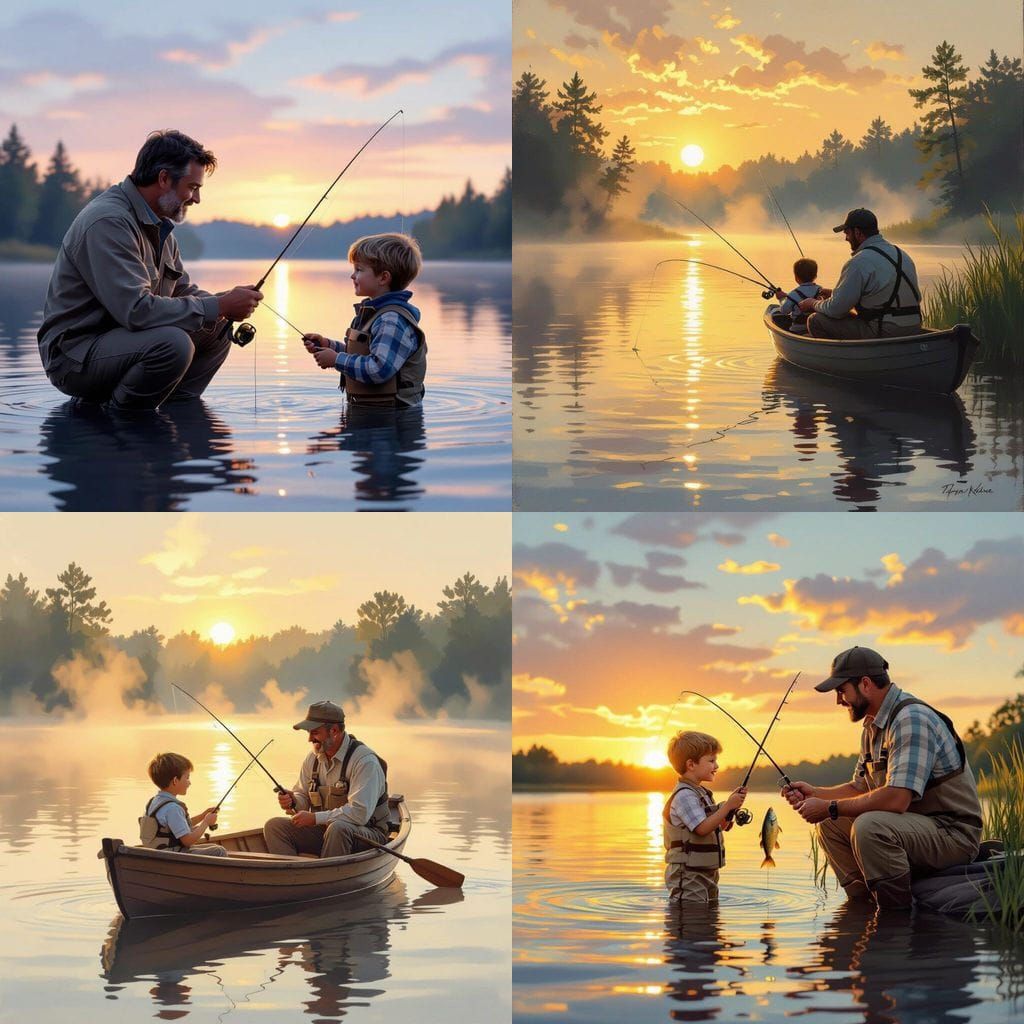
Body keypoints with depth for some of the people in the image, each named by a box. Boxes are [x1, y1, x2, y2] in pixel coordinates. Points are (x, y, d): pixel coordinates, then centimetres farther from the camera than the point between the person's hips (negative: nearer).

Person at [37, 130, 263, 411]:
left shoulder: (159, 224, 12)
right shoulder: (108, 222, -22)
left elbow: (182, 291, 19)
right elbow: (136, 309, -29)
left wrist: (226, 302, -4)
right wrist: (218, 307, -23)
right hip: (75, 354, -10)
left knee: (216, 330, 6)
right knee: (173, 343, -33)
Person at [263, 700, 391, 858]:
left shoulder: (365, 761, -19)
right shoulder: (313, 758, 4)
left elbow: (360, 813, -28)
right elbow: (303, 796, 15)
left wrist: (316, 818, -24)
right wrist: (292, 801, -10)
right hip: (323, 830, 7)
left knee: (338, 828, -40)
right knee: (274, 826, -10)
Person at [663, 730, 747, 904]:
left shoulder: (702, 793, 16)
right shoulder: (684, 795, -16)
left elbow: (719, 826, 18)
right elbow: (702, 828, -25)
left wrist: (732, 805, 4)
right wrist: (727, 806, -22)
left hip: (706, 873, 10)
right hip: (688, 875, -10)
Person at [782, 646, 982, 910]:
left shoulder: (912, 719, -21)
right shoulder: (873, 726, 12)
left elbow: (896, 799, -29)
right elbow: (860, 788, 22)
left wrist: (830, 807, -20)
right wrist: (814, 793, 5)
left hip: (953, 832, -10)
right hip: (915, 824, 10)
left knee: (869, 826, -33)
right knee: (830, 826, 7)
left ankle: (898, 914, -20)